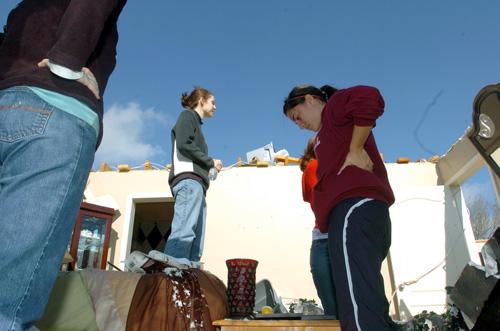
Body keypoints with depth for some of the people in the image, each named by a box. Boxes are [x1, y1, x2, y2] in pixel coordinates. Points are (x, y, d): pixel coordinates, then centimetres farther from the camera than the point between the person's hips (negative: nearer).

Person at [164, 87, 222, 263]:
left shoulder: (196, 122, 35)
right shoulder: (188, 115, 12)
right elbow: (184, 143, -6)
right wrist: (211, 162, 0)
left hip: (195, 182, 9)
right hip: (188, 179, -9)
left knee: (196, 243, -6)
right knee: (184, 232, -24)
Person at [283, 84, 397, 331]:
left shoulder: (336, 104, 9)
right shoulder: (335, 126, 35)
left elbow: (369, 98, -15)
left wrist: (355, 151, -11)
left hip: (354, 206, -11)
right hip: (358, 207, 11)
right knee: (369, 309, 9)